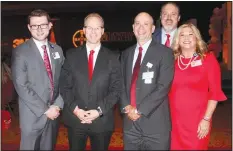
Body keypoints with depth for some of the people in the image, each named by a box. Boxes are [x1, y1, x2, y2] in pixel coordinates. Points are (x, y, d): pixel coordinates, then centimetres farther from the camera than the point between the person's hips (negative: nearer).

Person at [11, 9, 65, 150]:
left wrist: (57, 105, -7)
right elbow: (21, 86, -15)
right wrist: (45, 109, -16)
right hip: (32, 115, -4)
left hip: (54, 112, 4)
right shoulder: (20, 52, -10)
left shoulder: (57, 50, 6)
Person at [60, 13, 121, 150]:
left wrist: (99, 110, -13)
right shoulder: (72, 55, 3)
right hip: (75, 119, 1)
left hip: (102, 120, 0)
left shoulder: (113, 57, 0)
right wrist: (75, 108, -10)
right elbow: (65, 86, 2)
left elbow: (116, 89, -3)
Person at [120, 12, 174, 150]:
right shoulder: (126, 54, 12)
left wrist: (139, 110, -15)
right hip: (130, 123, 5)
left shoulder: (165, 53, -5)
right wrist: (126, 106, -7)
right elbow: (122, 84, 10)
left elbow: (163, 86, -13)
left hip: (155, 124, -4)